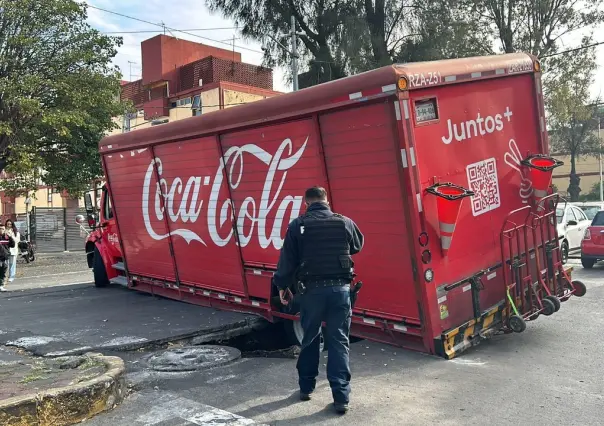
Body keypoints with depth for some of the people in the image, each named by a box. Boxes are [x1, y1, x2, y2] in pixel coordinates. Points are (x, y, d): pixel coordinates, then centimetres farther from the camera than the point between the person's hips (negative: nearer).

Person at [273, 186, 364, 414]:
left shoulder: (297, 225, -3)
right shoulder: (344, 222, 1)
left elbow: (287, 259, -1)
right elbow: (358, 245, 20)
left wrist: (282, 285, 12)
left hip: (312, 289, 0)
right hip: (340, 288, 1)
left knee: (309, 339, 16)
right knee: (339, 341, 5)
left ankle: (306, 387, 29)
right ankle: (341, 397, 4)